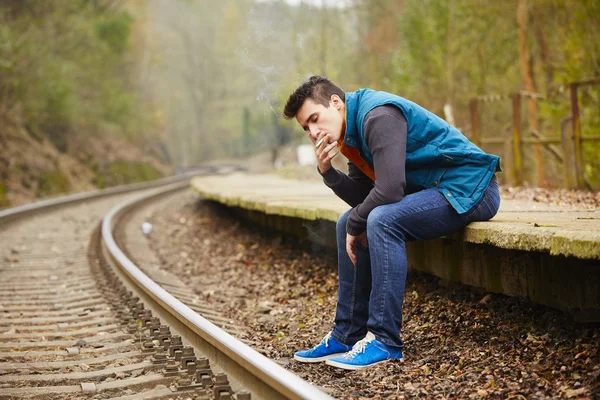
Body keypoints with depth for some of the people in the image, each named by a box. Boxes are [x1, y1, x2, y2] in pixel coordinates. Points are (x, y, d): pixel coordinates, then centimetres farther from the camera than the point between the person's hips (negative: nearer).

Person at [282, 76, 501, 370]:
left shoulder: (379, 116, -21)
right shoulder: (354, 129, 11)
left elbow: (389, 190, -27)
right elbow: (362, 197, 9)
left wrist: (356, 226, -11)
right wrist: (327, 171, -6)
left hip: (470, 189, -11)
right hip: (436, 190, 11)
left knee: (382, 220, -29)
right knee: (348, 224, 8)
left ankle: (385, 341, -22)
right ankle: (347, 335, 11)